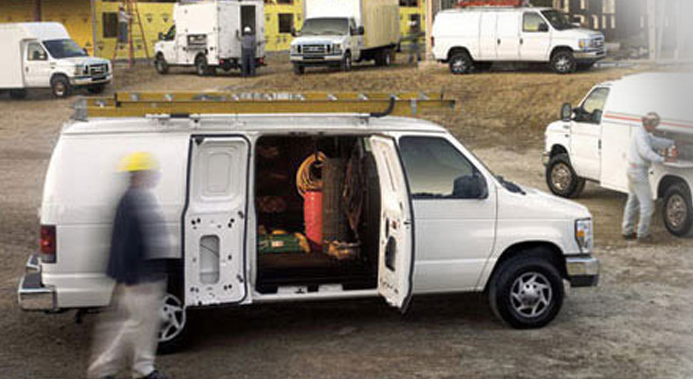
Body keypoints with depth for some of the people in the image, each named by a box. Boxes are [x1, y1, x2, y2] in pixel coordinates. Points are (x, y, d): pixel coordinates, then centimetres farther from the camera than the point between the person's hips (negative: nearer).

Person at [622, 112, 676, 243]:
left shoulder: (644, 133, 13)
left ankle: (628, 231, 24)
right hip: (639, 173, -11)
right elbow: (645, 151, -34)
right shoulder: (641, 134, -20)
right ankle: (643, 234, -1)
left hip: (632, 171, 11)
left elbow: (656, 142, 22)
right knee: (647, 204, -5)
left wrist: (672, 143, 18)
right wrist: (662, 159, -41)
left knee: (633, 201, 17)